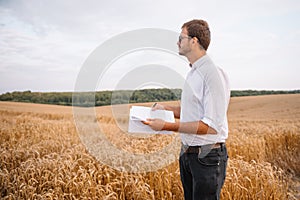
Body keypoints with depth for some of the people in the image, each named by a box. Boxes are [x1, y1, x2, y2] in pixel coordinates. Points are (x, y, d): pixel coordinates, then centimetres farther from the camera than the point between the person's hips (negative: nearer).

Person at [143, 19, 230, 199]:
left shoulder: (213, 74, -18)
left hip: (208, 157, -9)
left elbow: (211, 126, -24)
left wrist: (168, 126, -25)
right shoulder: (193, 73, 13)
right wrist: (166, 108, 10)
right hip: (188, 154, 9)